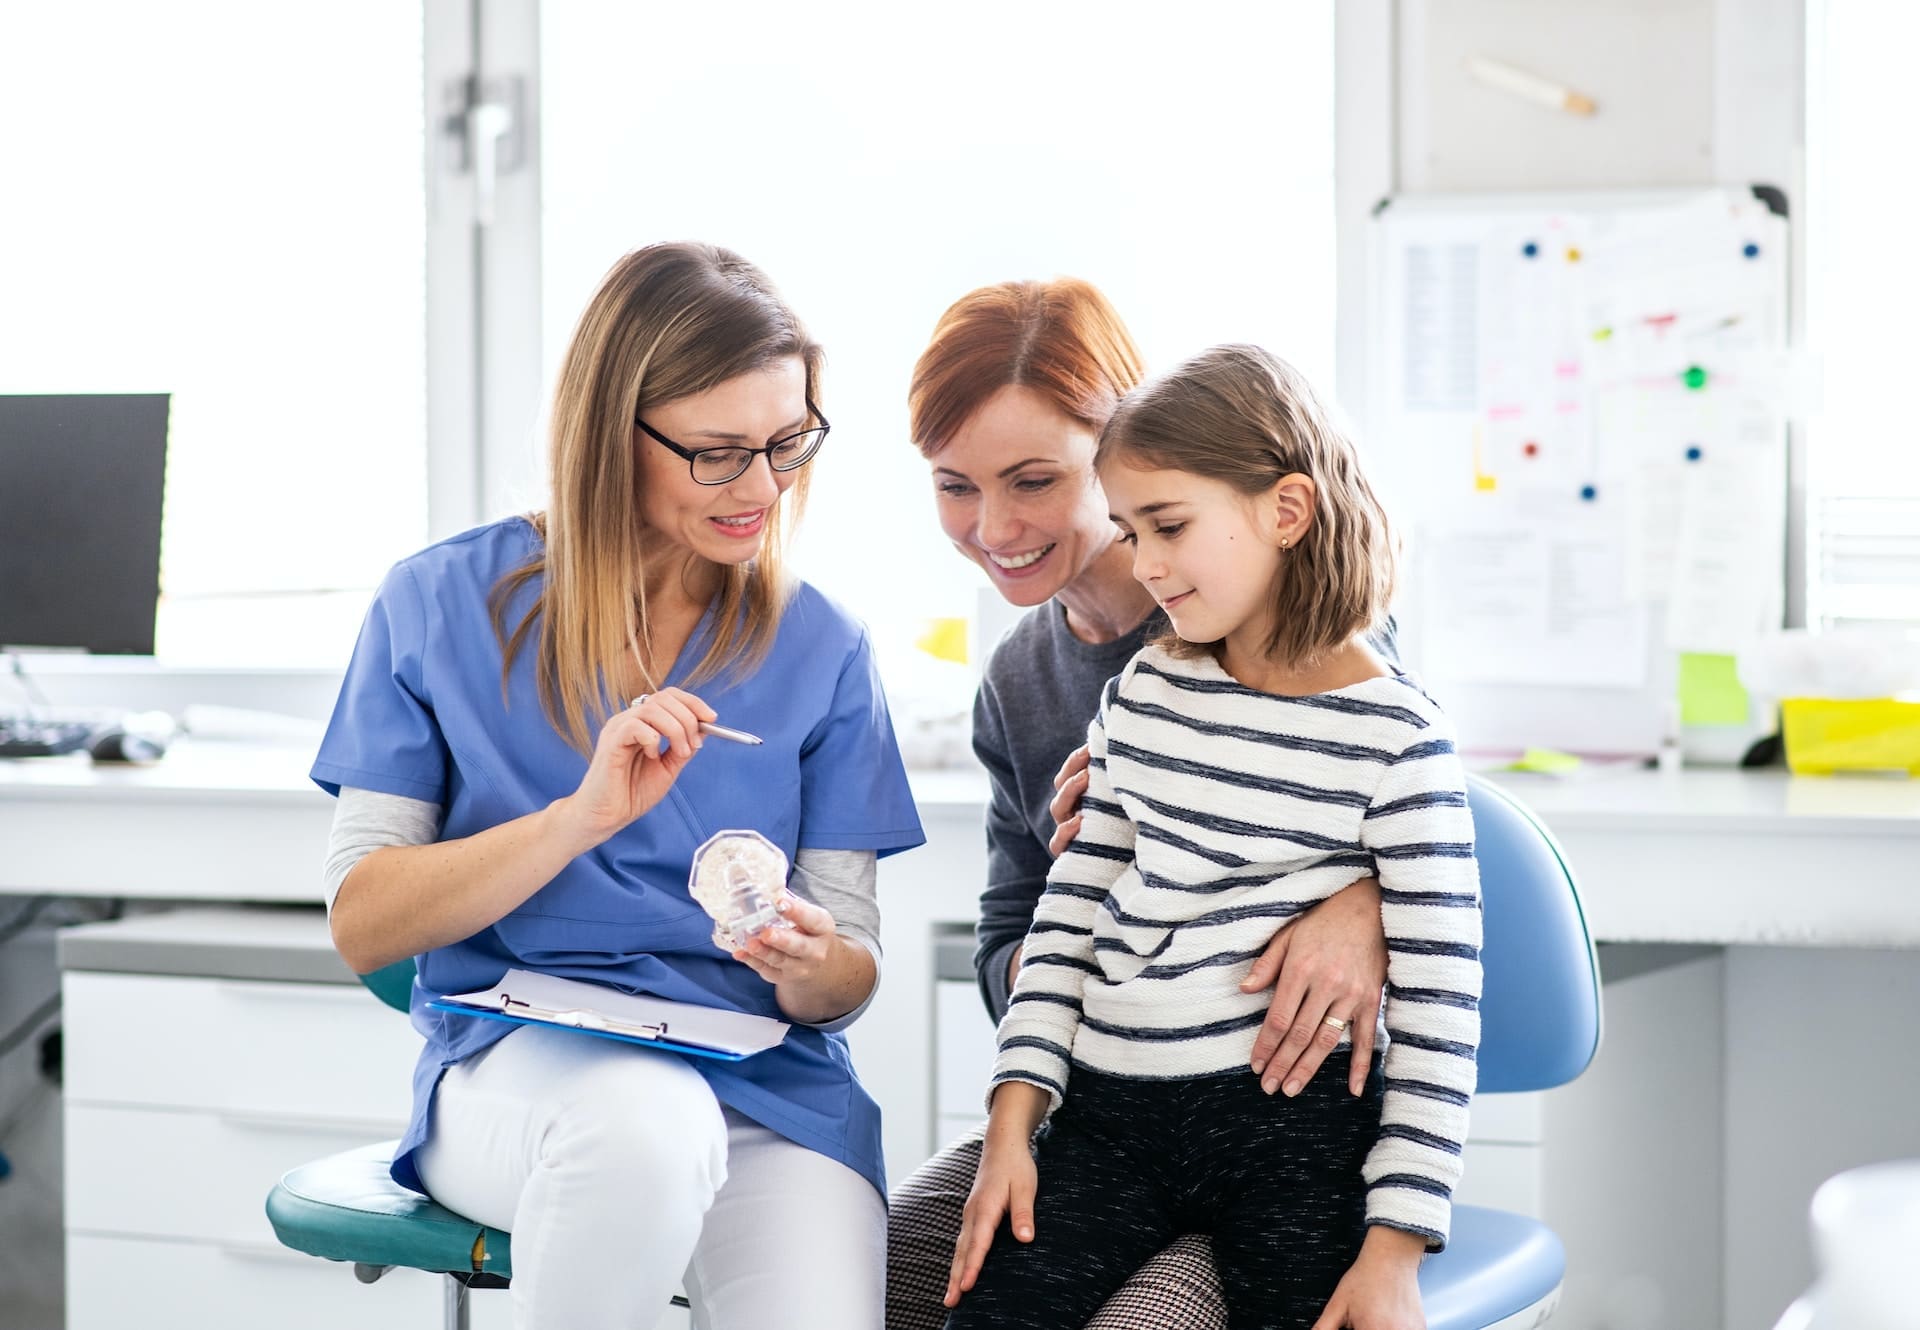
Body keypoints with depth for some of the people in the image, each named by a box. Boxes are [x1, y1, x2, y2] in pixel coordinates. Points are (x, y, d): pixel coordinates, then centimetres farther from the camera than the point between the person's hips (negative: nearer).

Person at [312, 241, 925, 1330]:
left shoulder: (820, 650, 9)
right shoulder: (442, 605, 4)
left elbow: (848, 980, 9)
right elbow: (361, 926, -2)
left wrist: (809, 967, -16)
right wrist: (581, 816, -14)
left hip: (768, 1080, 1)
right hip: (510, 1066, 0)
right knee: (644, 1118, -38)